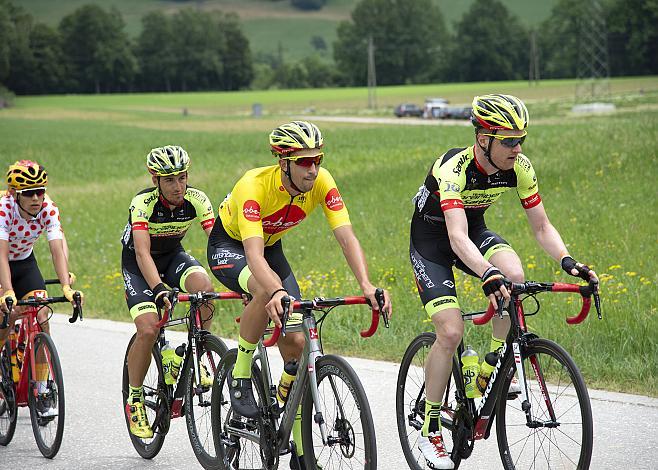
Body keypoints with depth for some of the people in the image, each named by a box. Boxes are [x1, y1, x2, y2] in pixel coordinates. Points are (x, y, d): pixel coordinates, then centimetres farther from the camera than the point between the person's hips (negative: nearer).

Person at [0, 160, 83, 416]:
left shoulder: (49, 209, -23)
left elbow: (57, 249, -30)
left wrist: (66, 287, -44)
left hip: (24, 261, 3)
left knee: (41, 316, -13)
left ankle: (43, 392, -6)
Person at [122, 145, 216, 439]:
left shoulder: (197, 200, -21)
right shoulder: (143, 203, -30)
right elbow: (142, 252, -39)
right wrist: (159, 289, -54)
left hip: (172, 255, 3)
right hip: (138, 263, -3)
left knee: (205, 287, -29)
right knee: (148, 329, -22)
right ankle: (134, 399, -1)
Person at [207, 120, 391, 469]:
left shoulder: (321, 182, -23)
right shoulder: (254, 185, -37)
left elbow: (346, 237, -27)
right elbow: (254, 255, -46)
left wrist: (366, 286, -43)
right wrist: (277, 292, -65)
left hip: (271, 247, 5)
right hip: (229, 246, -5)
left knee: (296, 342, -7)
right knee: (267, 290, -39)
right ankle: (240, 376, -17)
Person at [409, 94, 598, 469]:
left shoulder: (519, 168, -17)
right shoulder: (453, 168, -34)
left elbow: (541, 226, -10)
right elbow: (457, 238, -45)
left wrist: (567, 261, -29)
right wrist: (488, 274, -62)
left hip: (475, 230, 5)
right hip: (432, 242, -4)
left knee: (515, 275, -28)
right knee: (451, 333, -17)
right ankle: (430, 430, -1)